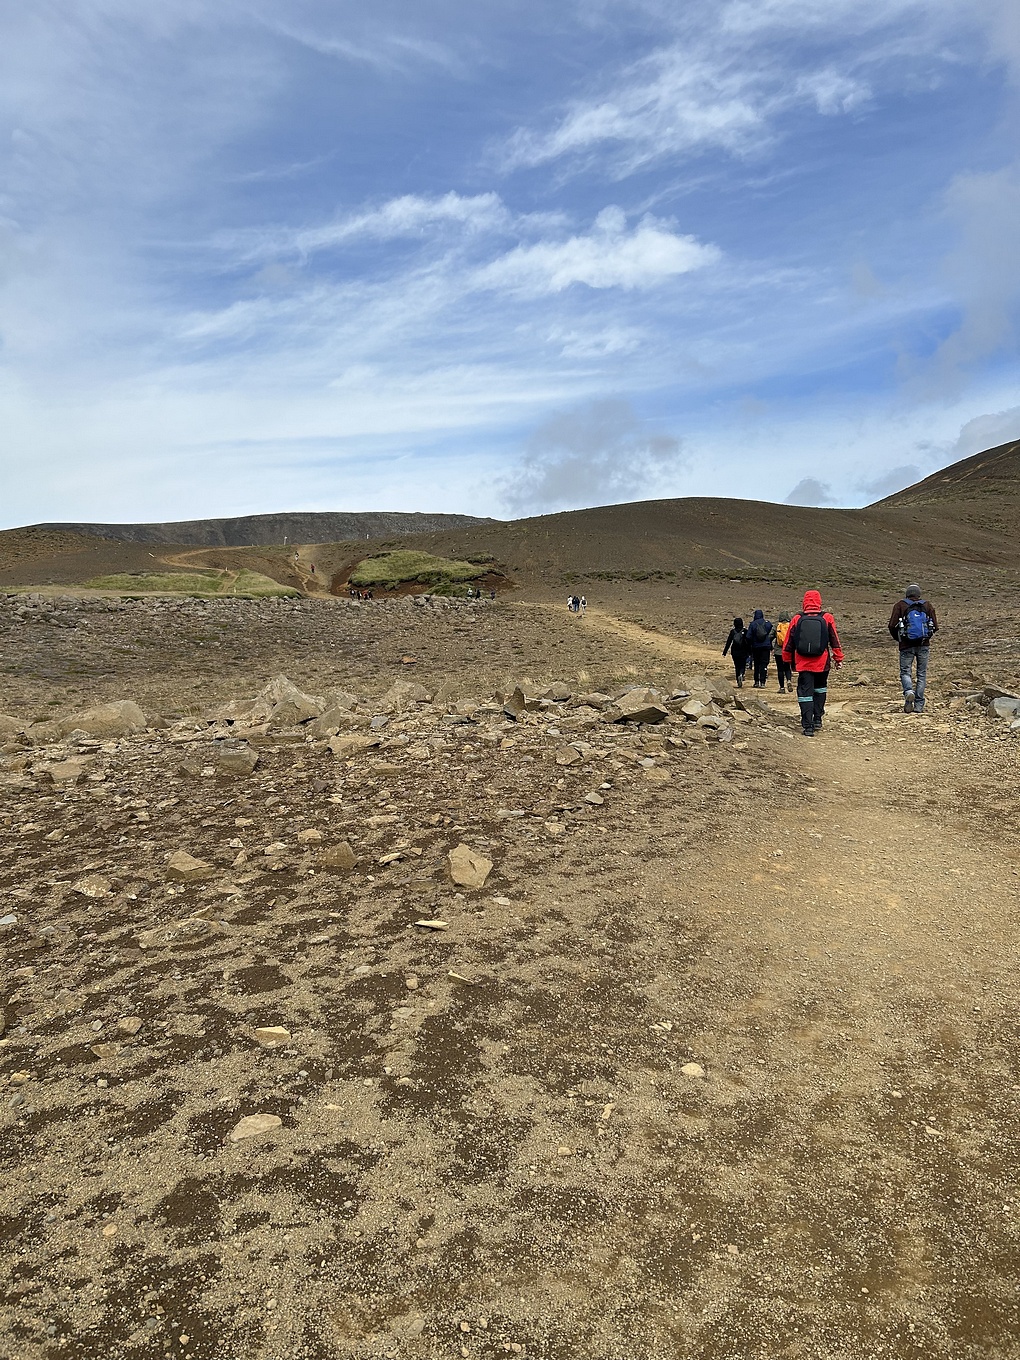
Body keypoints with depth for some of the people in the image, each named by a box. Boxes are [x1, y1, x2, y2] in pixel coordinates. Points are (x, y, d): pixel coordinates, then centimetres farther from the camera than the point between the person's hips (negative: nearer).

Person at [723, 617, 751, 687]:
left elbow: (728, 642, -1)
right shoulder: (745, 631, -2)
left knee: (737, 667, 10)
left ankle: (739, 683, 7)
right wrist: (750, 652, 5)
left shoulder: (732, 631, 0)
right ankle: (741, 675, -26)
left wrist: (724, 652, 2)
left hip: (735, 652, 1)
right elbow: (748, 642, -2)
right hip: (743, 652, -1)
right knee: (742, 666, 6)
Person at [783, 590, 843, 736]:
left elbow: (788, 643, 4)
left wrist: (788, 660, 16)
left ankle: (808, 726, -3)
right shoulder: (827, 618, -2)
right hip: (822, 663, 1)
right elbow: (835, 641, 2)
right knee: (820, 689, 22)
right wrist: (839, 659, 11)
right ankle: (817, 720, 23)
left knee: (805, 692, 2)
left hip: (803, 663, -1)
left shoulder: (797, 619, -1)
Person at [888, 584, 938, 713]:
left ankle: (909, 692, -22)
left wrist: (898, 639, 13)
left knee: (905, 672, 8)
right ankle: (919, 706, 7)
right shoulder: (927, 606, 8)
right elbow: (935, 626, 3)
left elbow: (892, 626, -6)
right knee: (922, 674, 9)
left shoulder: (900, 605, 3)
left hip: (906, 645, -2)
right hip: (923, 645, 2)